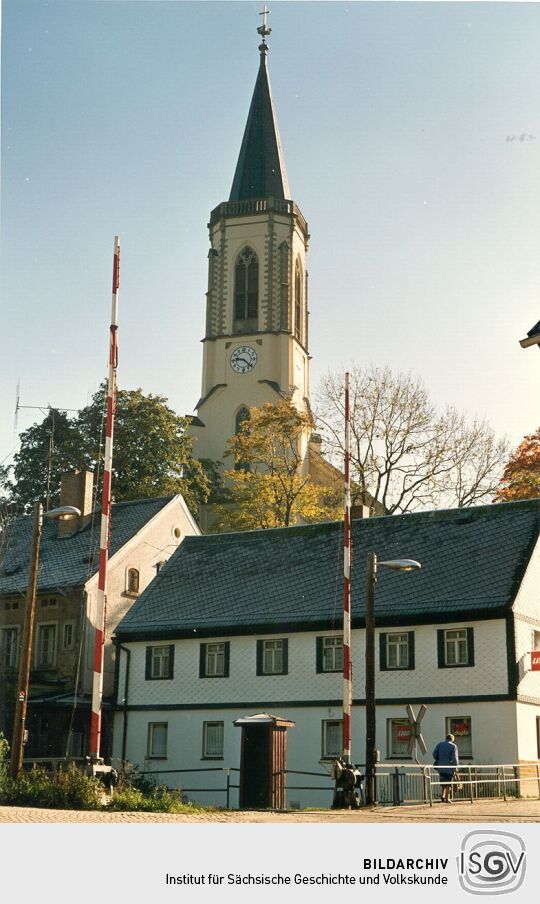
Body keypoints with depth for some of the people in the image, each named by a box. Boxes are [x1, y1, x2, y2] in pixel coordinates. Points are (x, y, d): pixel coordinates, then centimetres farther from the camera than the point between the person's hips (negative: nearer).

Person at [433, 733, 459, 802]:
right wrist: (455, 766, 2)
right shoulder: (453, 746, -3)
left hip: (440, 767, 3)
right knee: (448, 783, 4)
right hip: (449, 767, -3)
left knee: (443, 782, 17)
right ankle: (447, 799, 2)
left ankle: (442, 795, 1)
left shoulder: (440, 744, 8)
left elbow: (434, 754, 5)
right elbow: (455, 758, -10)